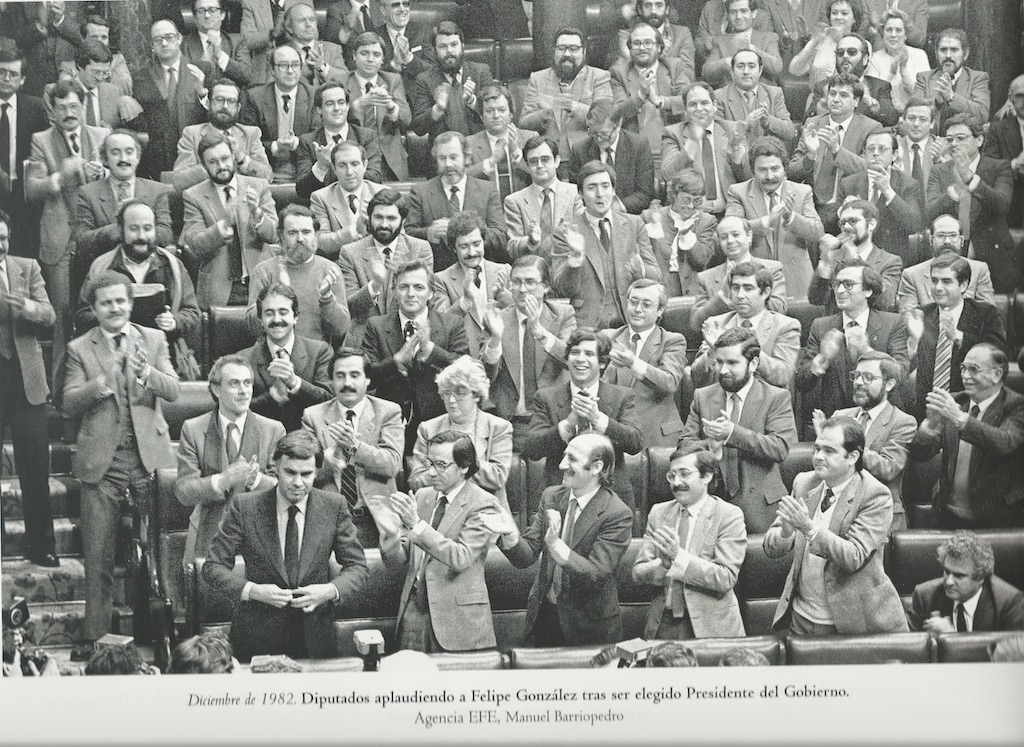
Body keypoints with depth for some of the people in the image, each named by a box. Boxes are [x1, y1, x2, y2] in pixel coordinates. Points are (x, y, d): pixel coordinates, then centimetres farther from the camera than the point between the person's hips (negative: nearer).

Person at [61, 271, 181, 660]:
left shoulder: (154, 339, 8)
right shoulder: (79, 348, 4)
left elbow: (173, 390, -3)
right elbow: (68, 404, -3)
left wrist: (148, 374, -23)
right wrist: (96, 387, -24)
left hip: (149, 454, 1)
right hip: (101, 461, -1)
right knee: (98, 554, 2)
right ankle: (94, 634, 11)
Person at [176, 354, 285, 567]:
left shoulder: (273, 430, 4)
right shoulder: (193, 429, 3)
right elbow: (183, 492, -4)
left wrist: (255, 478, -21)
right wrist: (222, 480, -22)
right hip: (208, 536, 0)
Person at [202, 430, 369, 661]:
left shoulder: (334, 506, -1)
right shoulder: (244, 507, -5)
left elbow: (357, 566, 5)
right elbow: (213, 567, -3)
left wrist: (330, 590, -15)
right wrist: (252, 590, -19)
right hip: (257, 633, -1)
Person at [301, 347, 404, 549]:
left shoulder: (388, 412, 7)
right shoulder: (313, 416, 11)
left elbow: (393, 464, -6)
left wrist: (355, 445, -21)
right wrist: (326, 459, -21)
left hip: (375, 519, 0)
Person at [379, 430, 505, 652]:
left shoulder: (483, 505, -7)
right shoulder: (422, 496, 10)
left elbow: (461, 558, -21)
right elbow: (397, 561, 9)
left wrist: (417, 525, -26)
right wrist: (391, 539, -14)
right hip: (413, 610, 5)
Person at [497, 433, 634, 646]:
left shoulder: (618, 514, -18)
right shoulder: (551, 496, 0)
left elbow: (596, 575, -24)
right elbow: (527, 556, -3)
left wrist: (556, 544, -37)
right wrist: (510, 537, -25)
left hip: (589, 626, -5)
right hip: (544, 616, 5)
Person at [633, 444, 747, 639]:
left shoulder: (729, 515, -5)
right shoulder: (659, 512, 8)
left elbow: (727, 579, -14)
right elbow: (638, 572, 3)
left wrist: (678, 556, -22)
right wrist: (663, 564, -18)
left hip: (709, 628, -3)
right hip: (662, 625, 3)